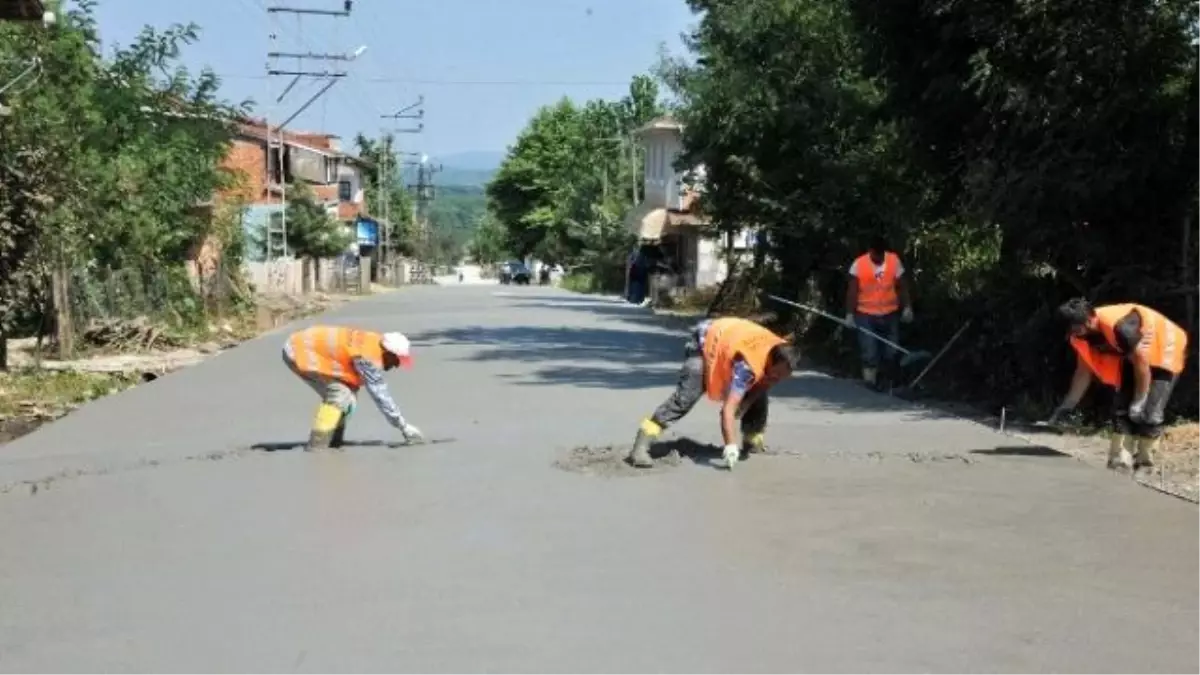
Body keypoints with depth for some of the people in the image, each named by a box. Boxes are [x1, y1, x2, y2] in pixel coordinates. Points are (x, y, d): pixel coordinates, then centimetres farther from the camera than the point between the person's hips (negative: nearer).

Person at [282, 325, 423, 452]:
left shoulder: (374, 343, 1)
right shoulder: (367, 357, -26)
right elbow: (380, 395, -21)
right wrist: (404, 427, -14)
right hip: (301, 352, -10)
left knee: (348, 392, 10)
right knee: (340, 394, -16)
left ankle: (333, 443, 17)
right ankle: (316, 447, -15)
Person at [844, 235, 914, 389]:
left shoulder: (894, 261, -4)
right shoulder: (858, 264, -12)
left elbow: (902, 286, 4)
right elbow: (852, 291, -11)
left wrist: (907, 307, -3)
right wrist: (849, 314, -17)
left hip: (890, 314, 3)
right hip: (866, 315, -3)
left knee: (891, 351, 8)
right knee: (869, 352, -6)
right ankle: (870, 381, 3)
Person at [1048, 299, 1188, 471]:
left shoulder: (1120, 328, -39)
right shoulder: (1081, 336, -15)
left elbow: (1142, 363, -30)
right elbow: (1083, 373, -4)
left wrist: (1138, 402, -24)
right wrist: (1065, 407, -6)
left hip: (1164, 351, -8)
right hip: (1133, 357, 8)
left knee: (1149, 413, -14)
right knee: (1121, 410, 0)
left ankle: (1144, 466, -4)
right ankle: (1120, 464, 2)